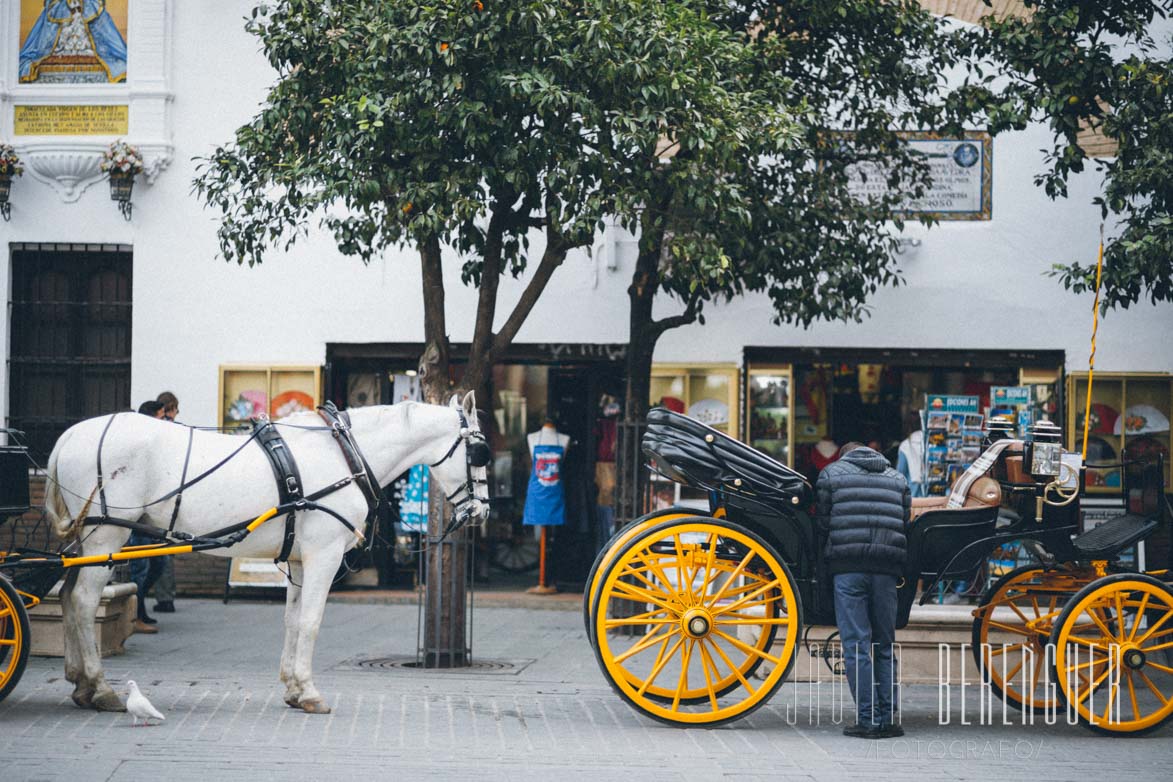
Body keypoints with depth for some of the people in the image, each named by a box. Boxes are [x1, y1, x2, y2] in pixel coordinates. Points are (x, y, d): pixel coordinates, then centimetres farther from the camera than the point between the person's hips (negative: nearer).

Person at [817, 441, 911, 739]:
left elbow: (823, 521, 9)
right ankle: (888, 719, 8)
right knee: (885, 646, 11)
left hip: (848, 566, -3)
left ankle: (868, 719, -7)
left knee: (856, 645, -3)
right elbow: (905, 524, 17)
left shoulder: (831, 473, 12)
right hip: (887, 568, 3)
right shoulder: (897, 478, 23)